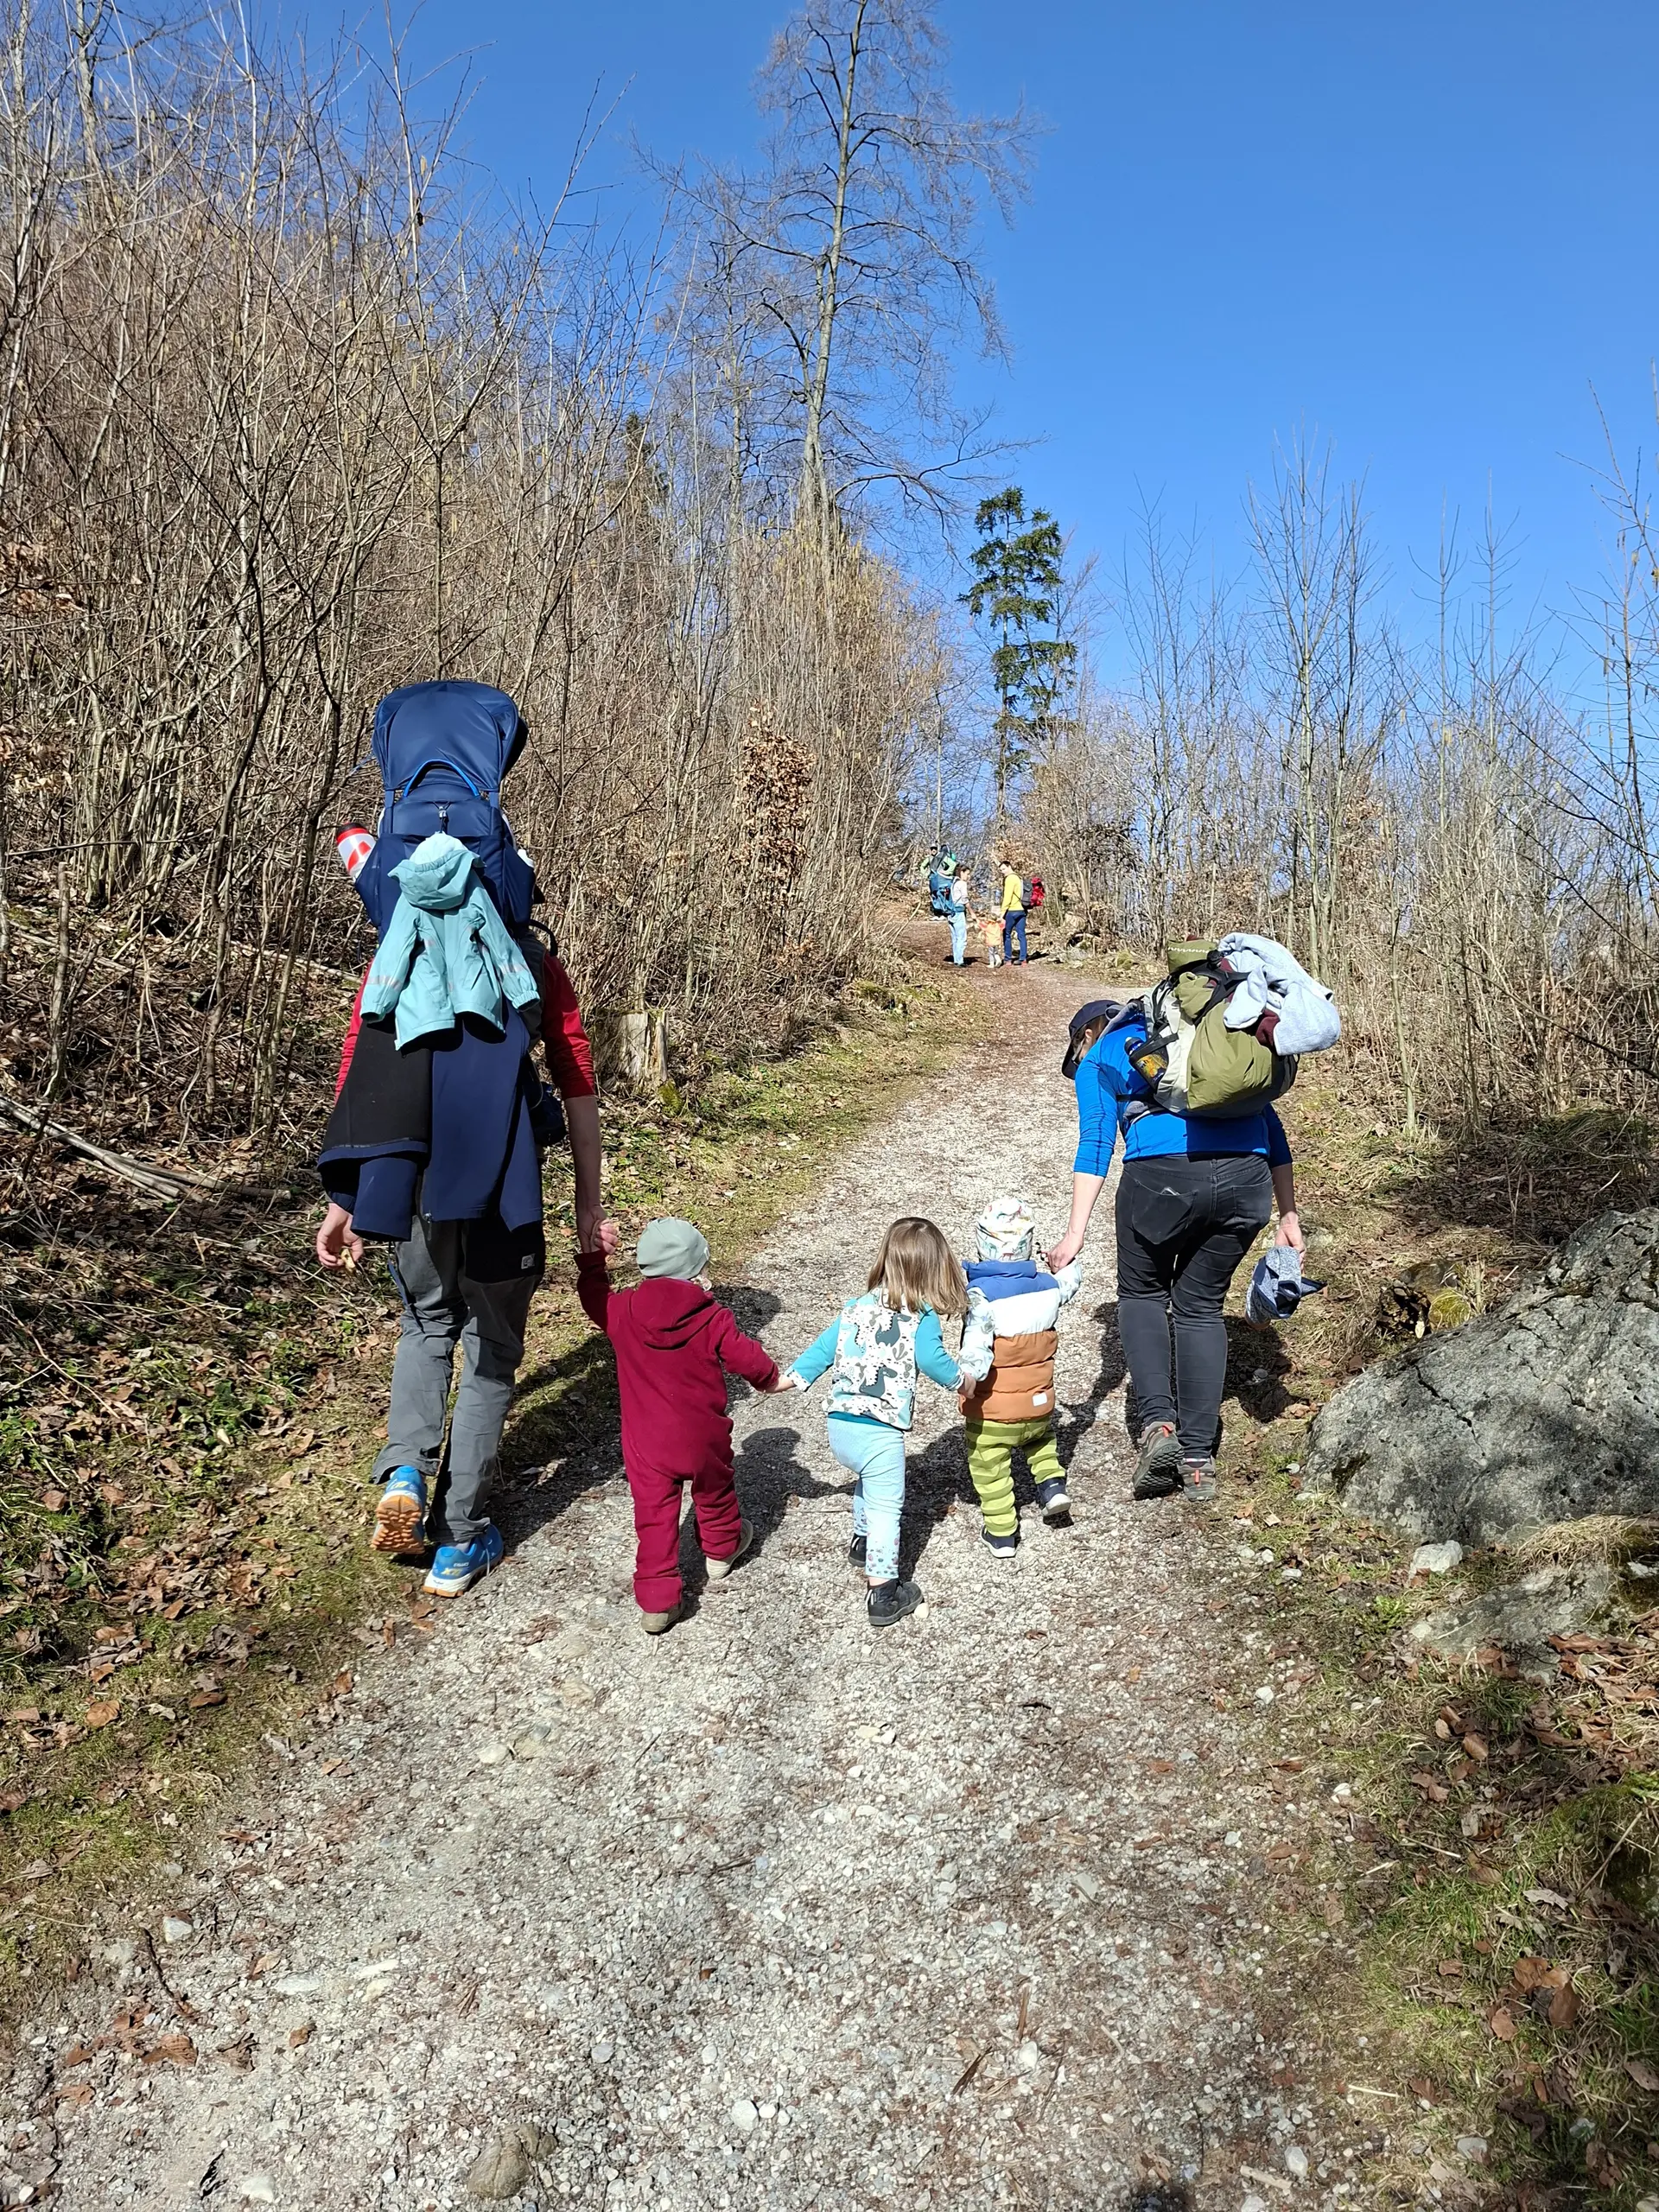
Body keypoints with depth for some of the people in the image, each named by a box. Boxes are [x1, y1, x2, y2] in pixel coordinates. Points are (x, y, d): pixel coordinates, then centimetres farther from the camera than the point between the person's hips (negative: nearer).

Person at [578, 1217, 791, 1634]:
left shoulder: (623, 1313, -12)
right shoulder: (714, 1319, -17)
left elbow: (593, 1298, 8)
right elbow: (747, 1358, -7)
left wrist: (594, 1257, 18)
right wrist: (773, 1378, 13)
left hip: (646, 1443, 1)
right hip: (703, 1439, 0)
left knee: (653, 1516, 7)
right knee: (714, 1493, 26)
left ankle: (656, 1601, 8)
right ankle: (721, 1551, 50)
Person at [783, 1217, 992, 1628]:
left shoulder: (857, 1306, 10)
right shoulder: (922, 1317, -6)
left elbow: (823, 1347, 12)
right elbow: (932, 1361, -16)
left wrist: (786, 1379, 21)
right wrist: (964, 1376, 2)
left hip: (837, 1424, 6)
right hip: (879, 1431, -6)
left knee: (867, 1481, 32)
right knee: (886, 1508, 6)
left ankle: (862, 1541, 51)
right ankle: (883, 1594, 10)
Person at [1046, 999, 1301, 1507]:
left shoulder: (1099, 1060, 19)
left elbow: (1096, 1142, 0)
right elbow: (1270, 1126, 23)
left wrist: (1076, 1232, -6)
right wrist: (1288, 1217, 22)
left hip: (1162, 1174, -4)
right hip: (1244, 1178, 4)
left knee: (1141, 1293, 21)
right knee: (1200, 1306, 20)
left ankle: (1157, 1422, 3)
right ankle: (1198, 1460, 17)